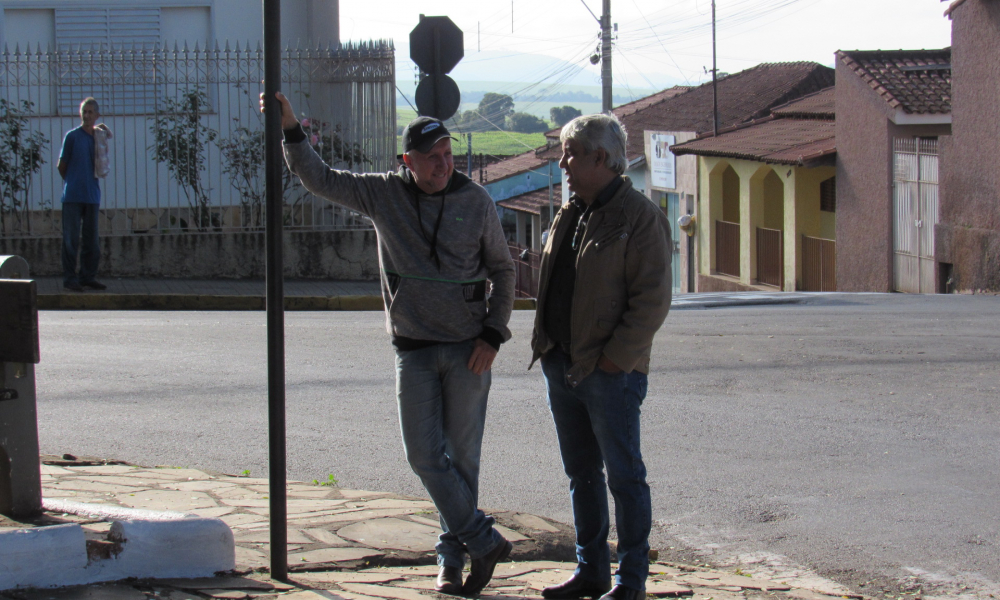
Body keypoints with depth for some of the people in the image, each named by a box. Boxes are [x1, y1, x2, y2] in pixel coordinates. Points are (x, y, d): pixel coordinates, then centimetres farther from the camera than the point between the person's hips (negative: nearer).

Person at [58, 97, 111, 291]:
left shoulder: (98, 136, 9)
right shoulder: (72, 136, -3)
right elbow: (61, 165, 2)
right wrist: (72, 183, 8)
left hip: (92, 194, 5)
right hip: (73, 195, -5)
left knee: (91, 239, 7)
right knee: (71, 238, -3)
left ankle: (88, 276, 15)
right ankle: (69, 278, 0)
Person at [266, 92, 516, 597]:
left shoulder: (476, 202, -3)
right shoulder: (384, 195, -1)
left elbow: (503, 270, 6)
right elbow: (318, 179, 0)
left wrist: (493, 334, -3)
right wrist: (290, 130, -13)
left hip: (468, 348, -1)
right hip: (413, 350, 1)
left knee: (462, 455, 3)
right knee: (424, 455, -5)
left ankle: (452, 556, 14)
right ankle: (484, 541, 4)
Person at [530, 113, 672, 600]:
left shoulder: (640, 217, -11)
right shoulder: (569, 215, 14)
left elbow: (652, 298, -16)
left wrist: (615, 358, -18)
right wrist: (545, 344, 11)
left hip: (611, 373, -8)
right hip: (561, 367, 8)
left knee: (624, 476, -1)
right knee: (581, 473, 14)